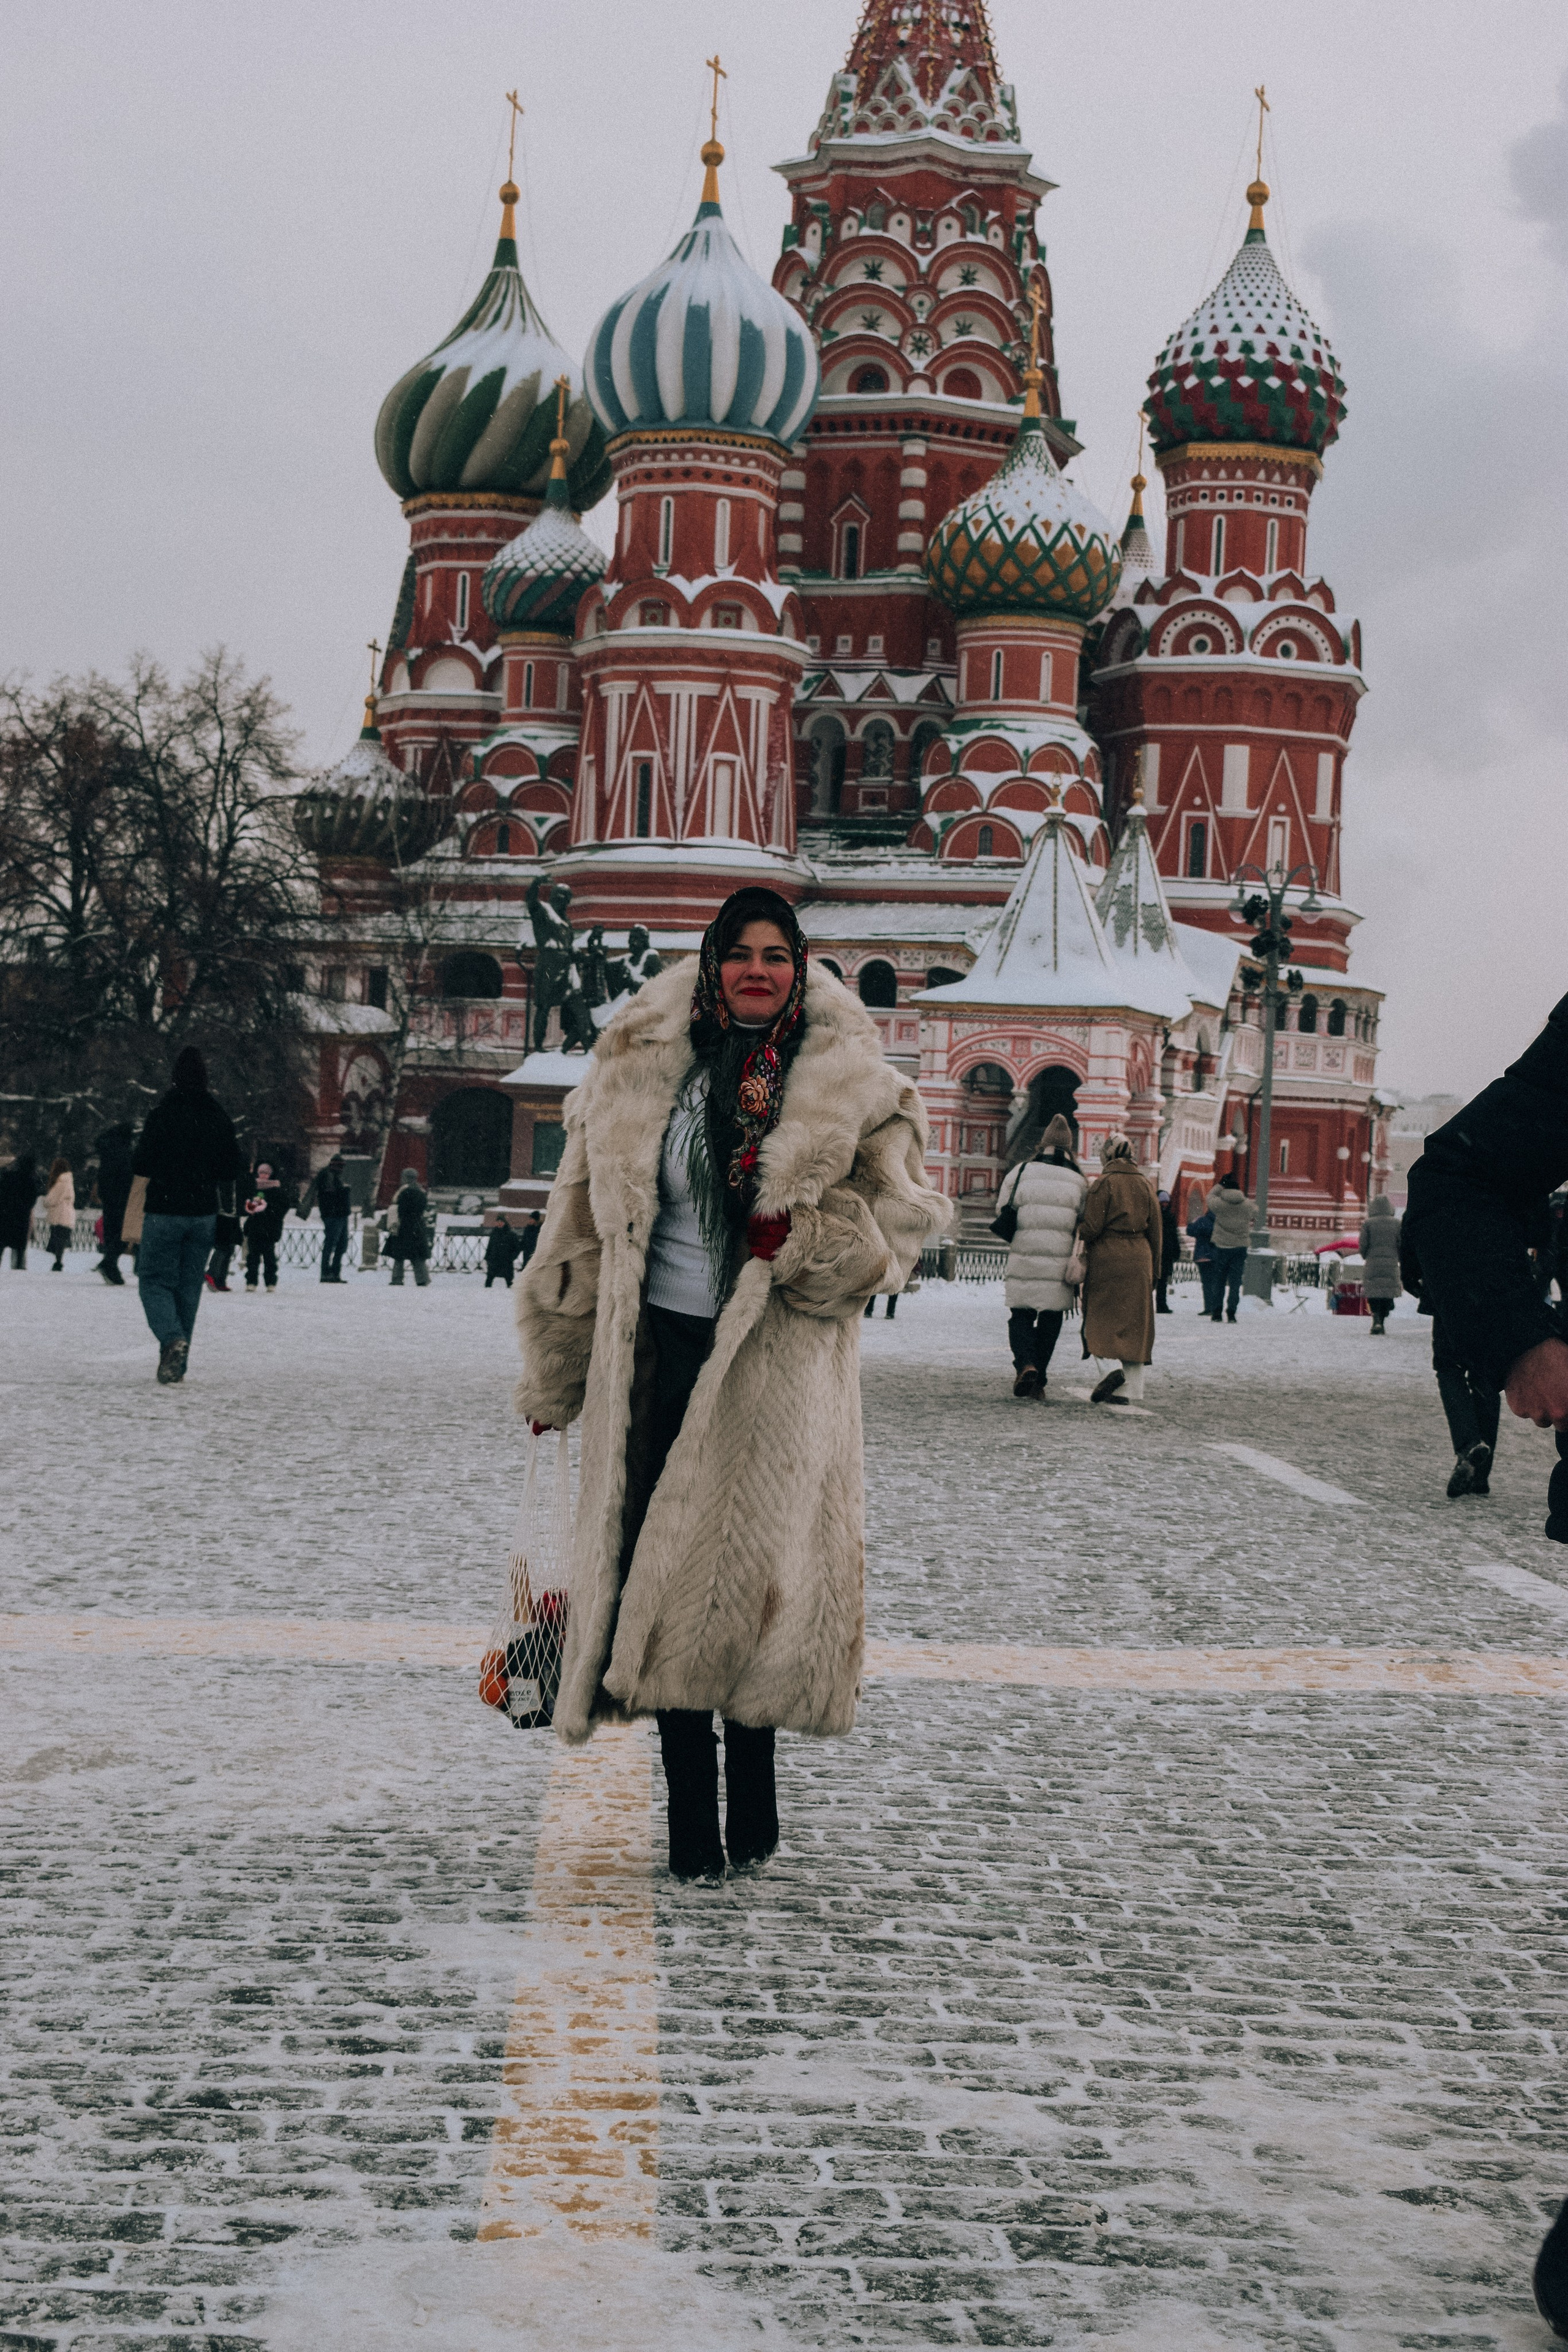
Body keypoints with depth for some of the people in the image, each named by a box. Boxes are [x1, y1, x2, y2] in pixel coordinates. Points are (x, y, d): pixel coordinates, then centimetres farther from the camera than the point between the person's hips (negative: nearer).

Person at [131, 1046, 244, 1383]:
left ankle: (173, 1340, -22)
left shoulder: (162, 1115, -12)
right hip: (204, 1214, 4)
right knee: (189, 1285, 10)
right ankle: (176, 1363, 12)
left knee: (154, 1280, 3)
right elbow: (234, 1171, 7)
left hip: (164, 1213, -4)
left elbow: (140, 1165, -13)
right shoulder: (220, 1119, 2)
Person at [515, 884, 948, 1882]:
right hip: (663, 1350, 2)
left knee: (755, 1571, -4)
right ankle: (691, 1821, 11)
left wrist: (801, 1238, -16)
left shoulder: (849, 1085, 3)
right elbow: (589, 1226, 13)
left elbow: (900, 1216, 1)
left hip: (780, 1362, -2)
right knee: (665, 1576, 2)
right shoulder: (645, 1070, 8)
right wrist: (557, 1373, 15)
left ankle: (751, 1802, 12)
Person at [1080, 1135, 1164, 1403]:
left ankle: (1111, 1366, -20)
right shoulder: (1146, 1185, 9)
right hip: (1138, 1260, 4)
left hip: (1106, 1258, -4)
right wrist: (1154, 1270, 17)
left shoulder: (1103, 1184, -7)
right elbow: (1156, 1232, 11)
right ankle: (1129, 1390, 3)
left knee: (1101, 1318, 4)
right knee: (1134, 1322, 6)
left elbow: (1091, 1228, -12)